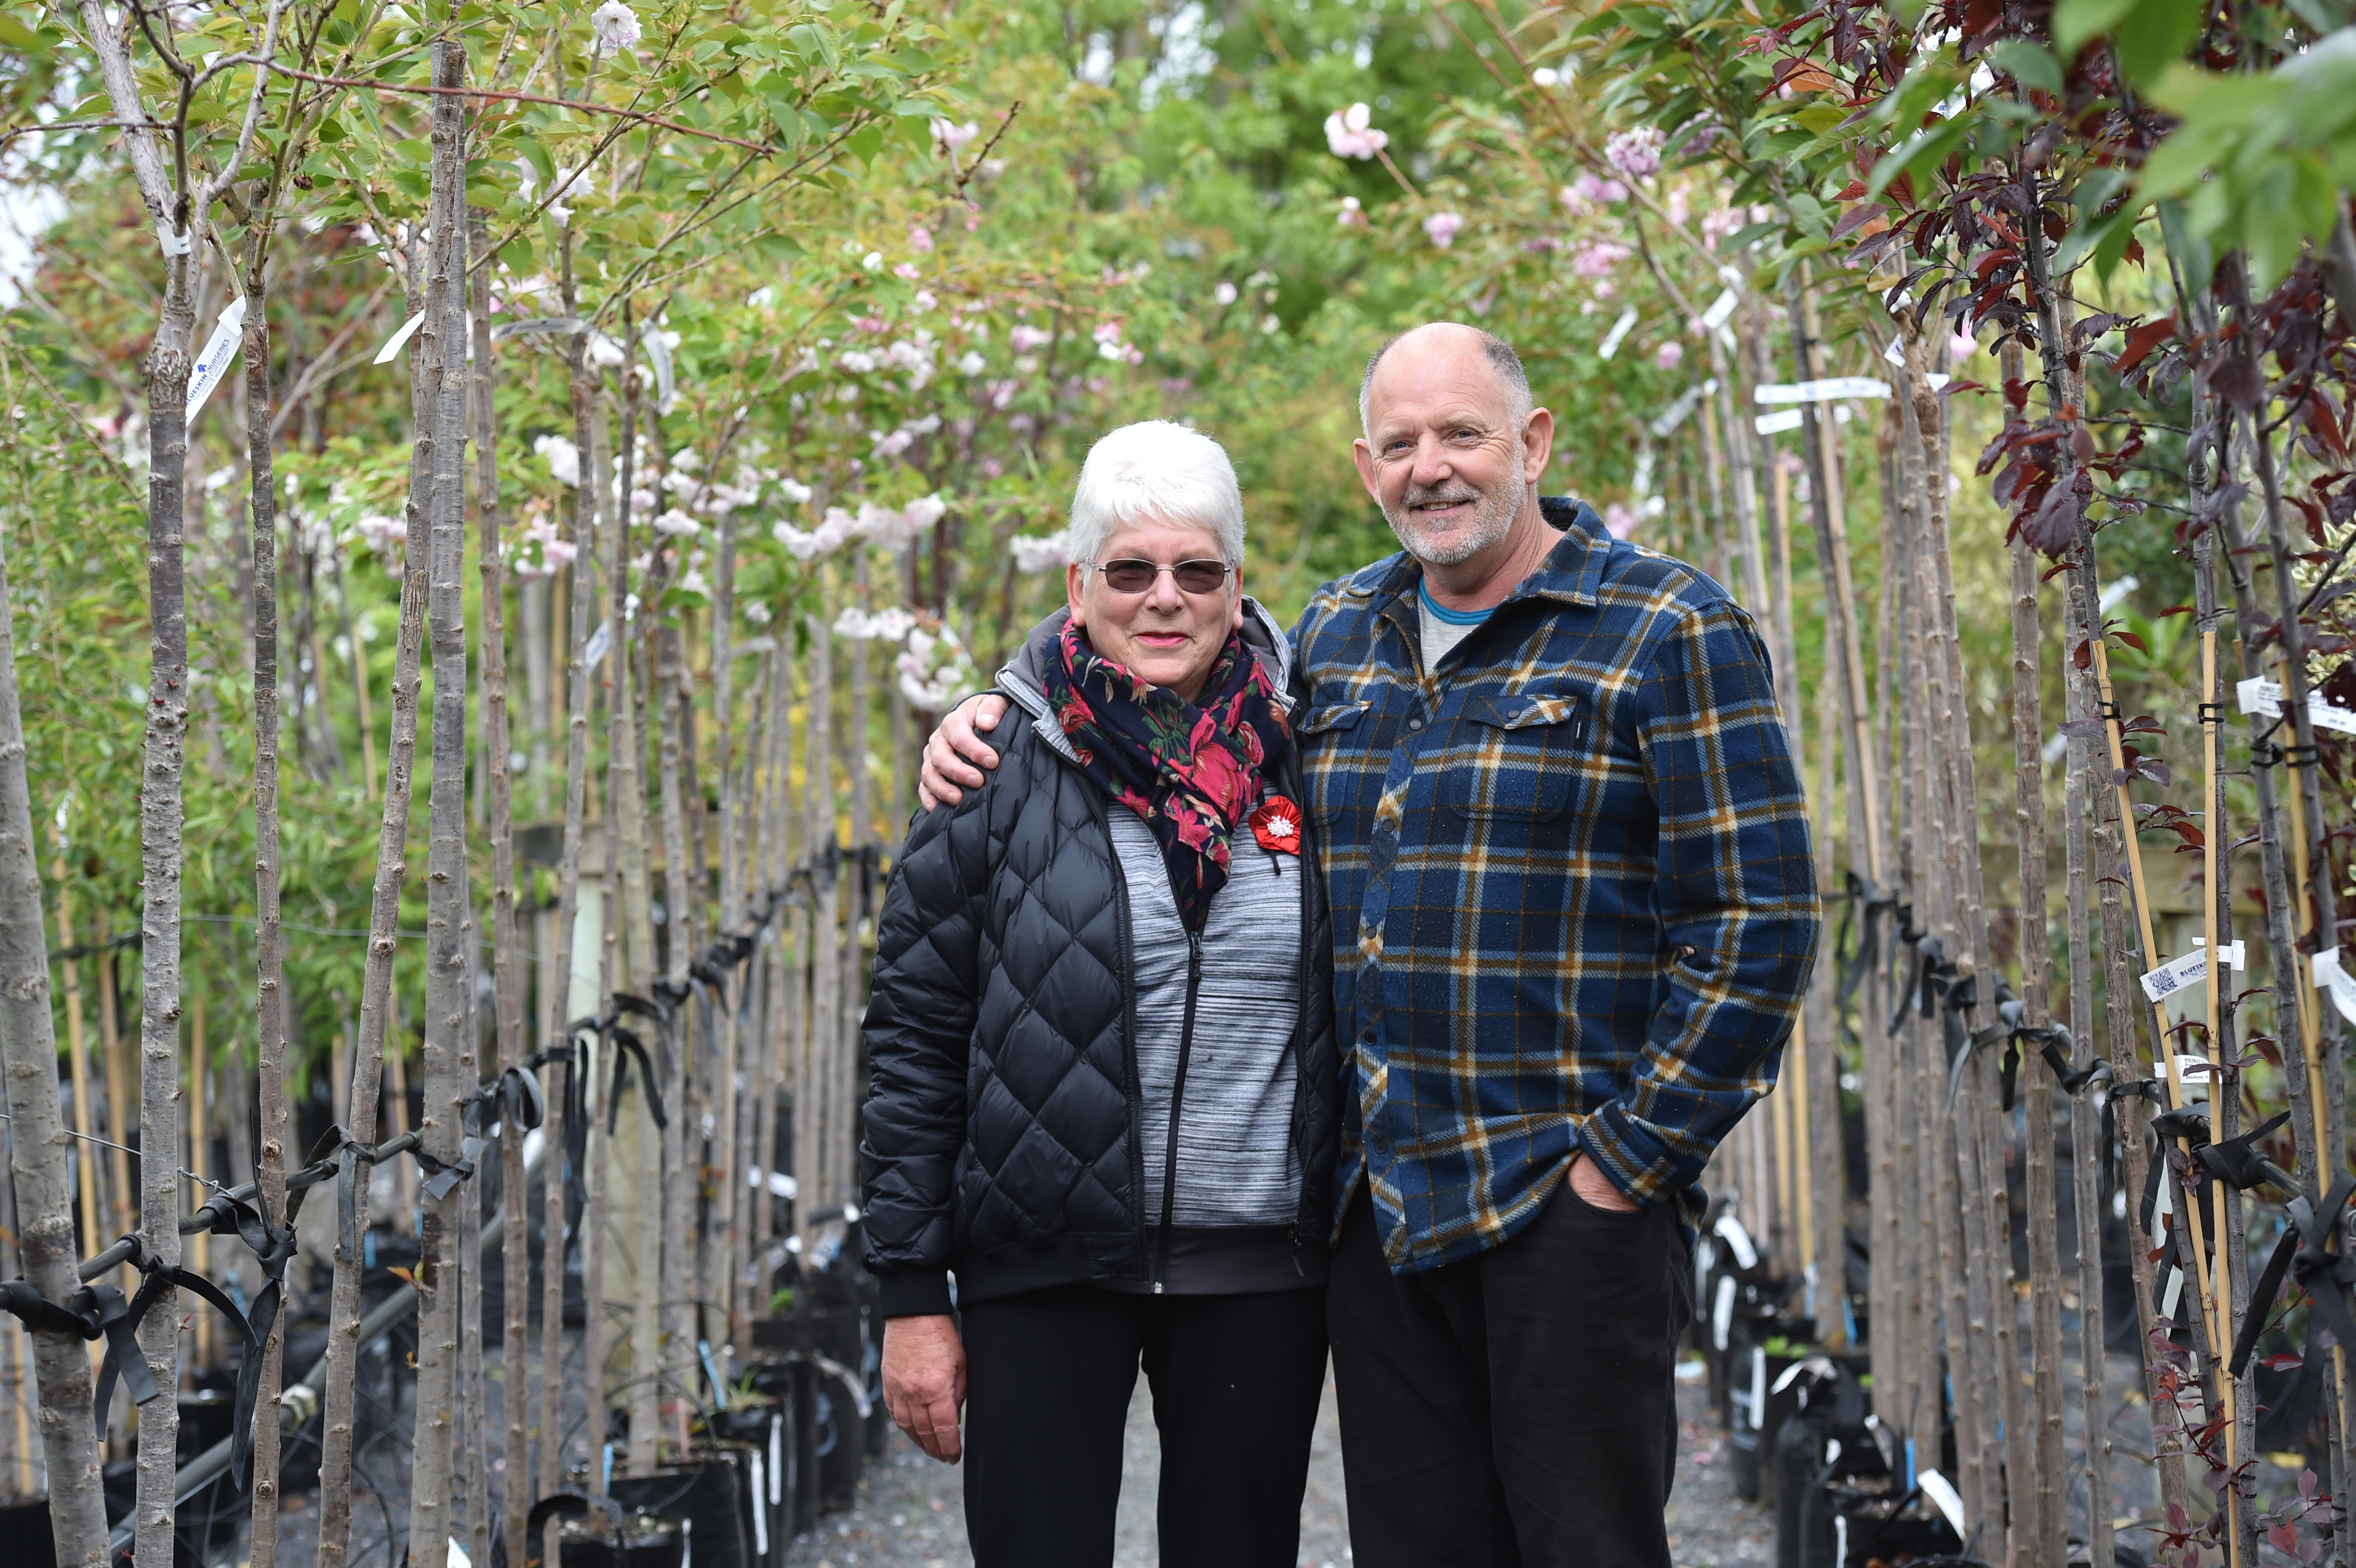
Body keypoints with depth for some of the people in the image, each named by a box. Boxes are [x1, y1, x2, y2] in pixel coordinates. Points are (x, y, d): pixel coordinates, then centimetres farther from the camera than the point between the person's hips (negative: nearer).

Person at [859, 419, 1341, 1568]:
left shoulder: (1300, 756, 4)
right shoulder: (1000, 768, -2)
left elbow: (1353, 1019, 12)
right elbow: (913, 1033, -1)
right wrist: (912, 1297, -5)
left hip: (1259, 1269, 2)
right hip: (1042, 1269, -2)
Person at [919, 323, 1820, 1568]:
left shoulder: (1672, 635, -4)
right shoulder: (1334, 636, 14)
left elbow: (1755, 926, -9)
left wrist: (1630, 1159, -13)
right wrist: (996, 719, 15)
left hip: (1568, 1198, -5)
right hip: (1375, 1205, 6)